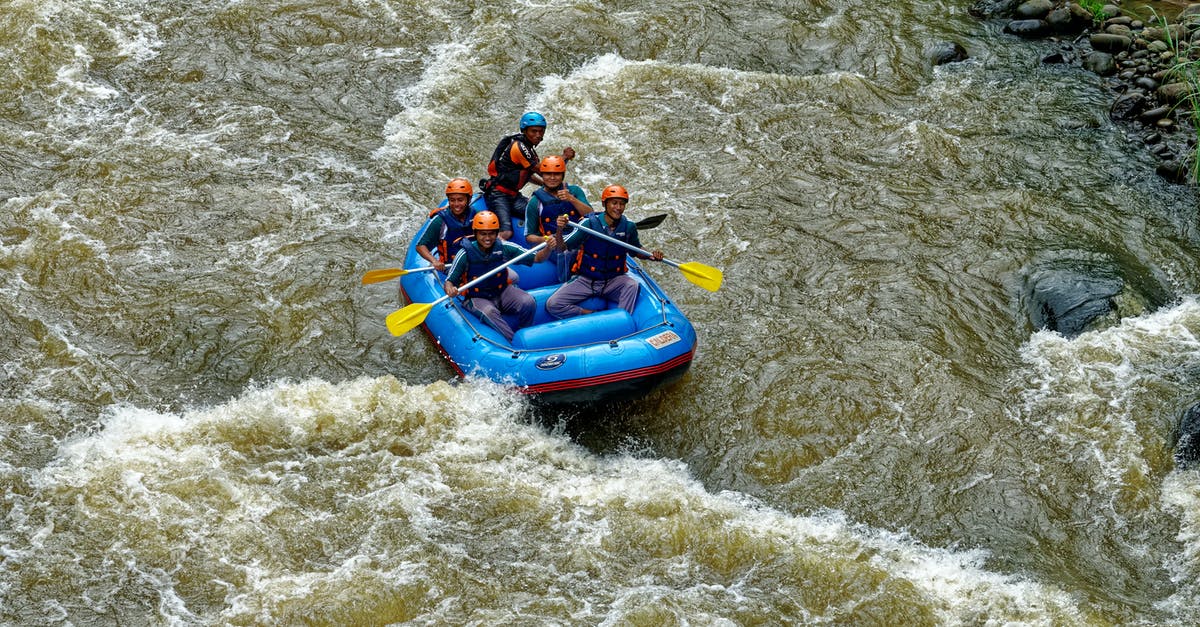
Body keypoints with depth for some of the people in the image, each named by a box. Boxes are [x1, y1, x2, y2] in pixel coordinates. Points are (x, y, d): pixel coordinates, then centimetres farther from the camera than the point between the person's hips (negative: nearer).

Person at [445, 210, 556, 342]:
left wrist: (548, 249, -27)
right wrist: (450, 290, -36)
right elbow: (449, 281, -12)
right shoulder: (466, 254, -14)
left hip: (503, 292, 3)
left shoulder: (504, 248, -8)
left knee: (528, 302, -25)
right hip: (477, 298, -3)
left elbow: (536, 258, -5)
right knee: (489, 312, -37)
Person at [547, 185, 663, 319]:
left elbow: (637, 251, 15)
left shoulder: (628, 227, -4)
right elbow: (562, 247, -14)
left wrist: (651, 255, -6)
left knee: (632, 285, -32)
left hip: (613, 281, 1)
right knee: (553, 305, -20)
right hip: (585, 281, -1)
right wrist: (559, 230, -35)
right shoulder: (589, 223, -14)